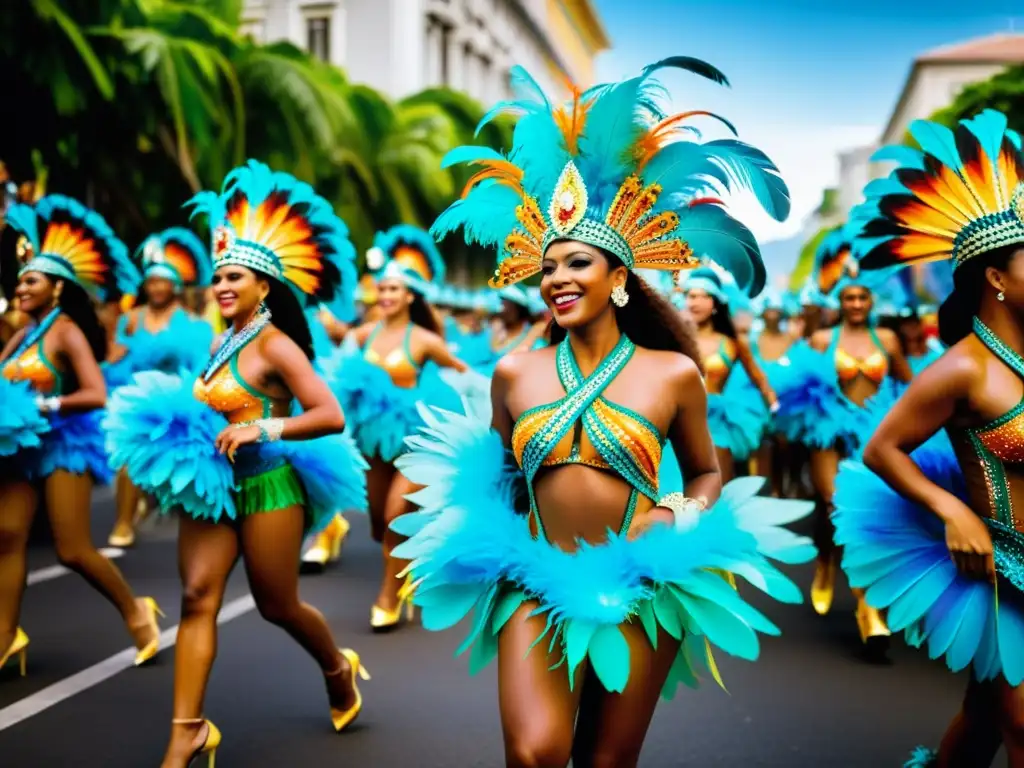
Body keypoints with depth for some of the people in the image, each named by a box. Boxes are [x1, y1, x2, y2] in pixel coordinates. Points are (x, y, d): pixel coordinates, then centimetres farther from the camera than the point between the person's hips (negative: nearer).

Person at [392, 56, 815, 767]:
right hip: (537, 584, 1)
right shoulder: (515, 373, 4)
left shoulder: (673, 374, -2)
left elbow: (707, 473, 12)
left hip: (641, 588, -1)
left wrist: (685, 515, -8)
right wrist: (486, 534, 3)